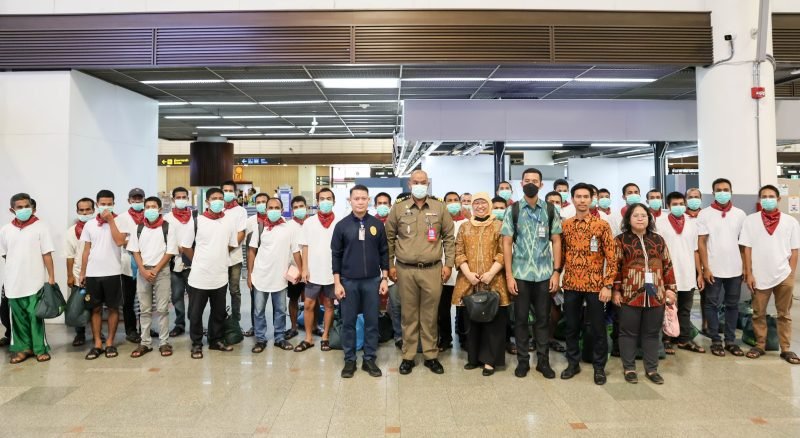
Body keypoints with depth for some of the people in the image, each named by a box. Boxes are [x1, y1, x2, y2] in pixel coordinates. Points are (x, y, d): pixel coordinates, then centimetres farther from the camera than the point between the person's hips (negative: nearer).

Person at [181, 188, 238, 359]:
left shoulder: (230, 222, 1)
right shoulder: (196, 221, -6)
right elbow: (185, 246, 1)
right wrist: (200, 261, 5)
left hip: (220, 277, 2)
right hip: (199, 276, -2)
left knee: (219, 312, 14)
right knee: (195, 312, 7)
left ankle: (216, 340, 30)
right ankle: (196, 344, 22)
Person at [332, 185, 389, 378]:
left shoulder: (377, 224, 2)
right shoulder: (342, 225, -1)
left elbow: (384, 253, 6)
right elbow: (336, 255, 1)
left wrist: (385, 278, 2)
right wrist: (337, 282, -3)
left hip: (372, 281, 1)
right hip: (349, 281, -1)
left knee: (372, 321, 7)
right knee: (348, 322, 7)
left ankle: (370, 359, 19)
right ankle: (349, 360, 19)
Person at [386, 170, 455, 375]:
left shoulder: (439, 208, 5)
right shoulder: (398, 208, 4)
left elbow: (449, 237, 8)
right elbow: (389, 238, 9)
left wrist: (448, 264, 2)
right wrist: (390, 265, 5)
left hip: (432, 270, 0)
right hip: (405, 270, 0)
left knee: (430, 315, 7)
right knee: (409, 315, 8)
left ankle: (431, 355, 21)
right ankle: (408, 356, 19)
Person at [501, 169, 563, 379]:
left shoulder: (550, 210, 4)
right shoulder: (513, 210, 1)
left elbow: (556, 241, 5)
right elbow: (507, 243, -1)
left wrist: (556, 272, -2)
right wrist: (509, 275, -6)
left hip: (544, 274, 1)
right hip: (520, 274, -1)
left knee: (543, 318, 9)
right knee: (520, 318, 7)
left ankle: (543, 361, 20)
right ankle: (522, 361, 19)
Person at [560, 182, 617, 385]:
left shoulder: (602, 225, -4)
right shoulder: (565, 225, 5)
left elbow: (611, 258, -6)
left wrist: (608, 285, -11)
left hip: (595, 285, -2)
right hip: (570, 285, 3)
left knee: (598, 328, 6)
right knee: (571, 326, 11)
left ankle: (599, 367, 21)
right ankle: (573, 363, 26)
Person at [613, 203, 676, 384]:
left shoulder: (658, 239, 10)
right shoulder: (621, 240, -1)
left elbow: (667, 265, 12)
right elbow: (615, 266, -4)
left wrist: (670, 288, 6)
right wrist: (616, 290, -7)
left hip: (656, 294, 4)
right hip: (630, 294, -3)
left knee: (652, 333, 11)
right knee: (629, 332, 5)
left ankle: (652, 369, 22)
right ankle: (629, 368, 17)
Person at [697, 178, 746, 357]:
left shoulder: (740, 214, 5)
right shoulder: (705, 214, -3)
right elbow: (701, 242, -4)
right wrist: (705, 268, -10)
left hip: (735, 269, 3)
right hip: (713, 269, -3)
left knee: (732, 305, 10)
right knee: (712, 305, 4)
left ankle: (730, 341, 20)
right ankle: (716, 341, 14)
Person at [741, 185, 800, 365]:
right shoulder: (750, 220, -1)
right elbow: (747, 249, -1)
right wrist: (749, 274, -5)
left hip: (784, 276, 1)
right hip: (760, 276, -1)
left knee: (784, 314, 11)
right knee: (758, 314, 9)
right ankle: (760, 345, 21)